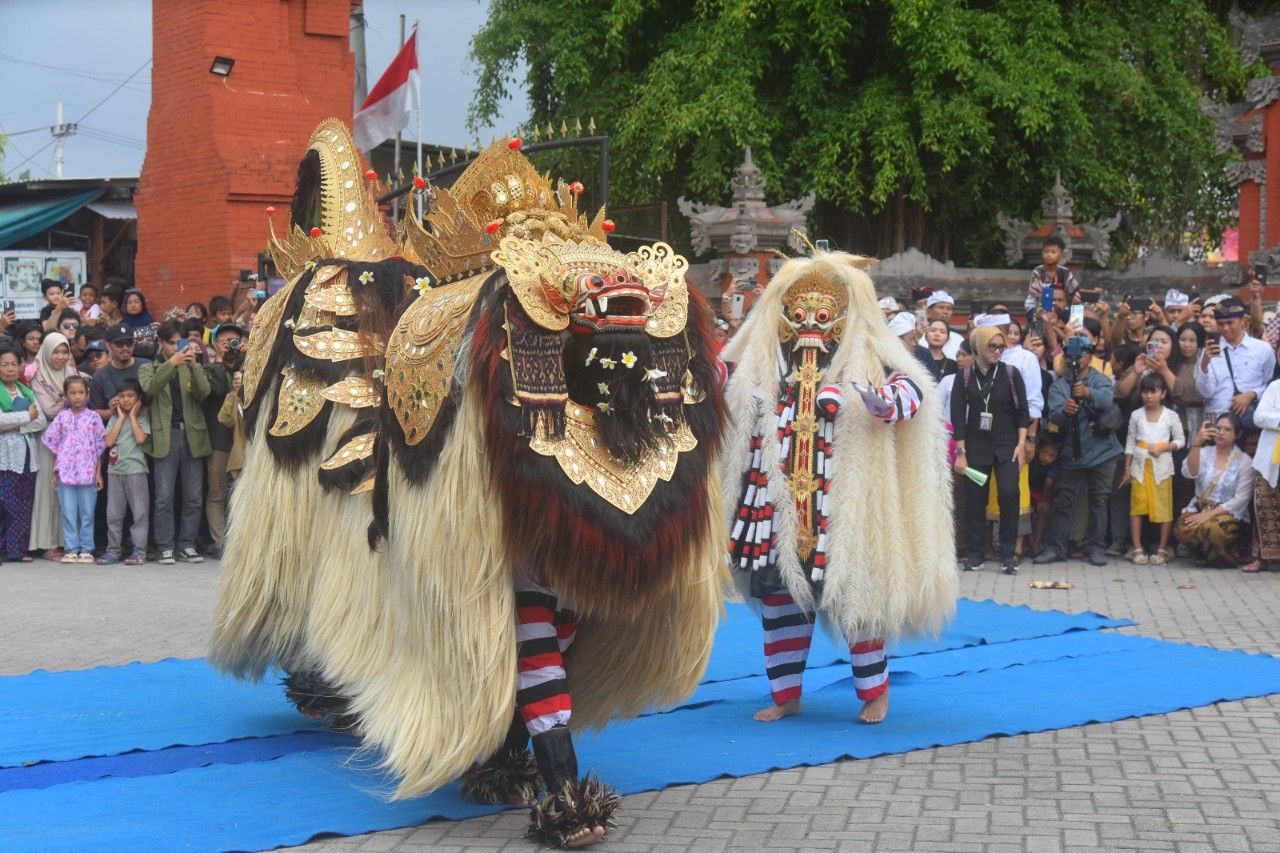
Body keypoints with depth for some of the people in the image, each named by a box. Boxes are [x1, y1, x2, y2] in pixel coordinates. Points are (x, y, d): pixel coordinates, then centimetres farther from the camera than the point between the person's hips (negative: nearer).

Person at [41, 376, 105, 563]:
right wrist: (54, 470, 6)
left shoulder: (93, 417, 2)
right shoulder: (62, 417, 6)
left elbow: (100, 447, 3)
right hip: (65, 471, 1)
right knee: (68, 512, 2)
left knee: (87, 512, 3)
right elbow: (53, 444, 10)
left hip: (88, 472, -1)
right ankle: (70, 549, 7)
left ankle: (86, 549, 9)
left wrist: (98, 472, 0)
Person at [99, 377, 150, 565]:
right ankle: (113, 550, 12)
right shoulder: (114, 419, 12)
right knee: (113, 513, 7)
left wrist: (132, 415, -6)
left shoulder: (142, 418, 2)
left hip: (135, 469, -4)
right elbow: (109, 441, -2)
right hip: (115, 469, 4)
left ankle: (139, 550, 1)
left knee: (139, 511, -2)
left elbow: (141, 438, -15)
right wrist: (121, 417, 0)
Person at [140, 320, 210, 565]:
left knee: (193, 497, 3)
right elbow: (149, 387, -12)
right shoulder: (149, 368, 10)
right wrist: (172, 363, -23)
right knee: (164, 498, -4)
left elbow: (204, 392, -4)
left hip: (192, 436, 2)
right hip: (166, 437, -2)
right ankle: (166, 548, 2)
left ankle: (187, 545, 11)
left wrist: (193, 366, -18)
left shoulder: (193, 367, 15)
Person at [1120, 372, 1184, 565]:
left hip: (1161, 466, -1)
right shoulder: (1136, 415, 4)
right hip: (1140, 465, 2)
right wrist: (1127, 469, 5)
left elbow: (1180, 440, 4)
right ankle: (1137, 549, 4)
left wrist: (1163, 448, -14)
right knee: (1137, 506, -1)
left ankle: (1162, 550, 7)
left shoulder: (1171, 416, 0)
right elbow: (1130, 442, 8)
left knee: (1164, 507, 0)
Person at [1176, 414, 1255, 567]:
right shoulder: (1205, 452, 8)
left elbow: (1241, 499, -9)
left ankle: (1224, 558, -6)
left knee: (1212, 528, -38)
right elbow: (1188, 473, -13)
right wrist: (1197, 444, -28)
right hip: (1199, 509, 3)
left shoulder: (1244, 461, -1)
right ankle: (1203, 554, 0)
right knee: (1182, 527, -31)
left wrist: (1210, 514, -20)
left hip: (1230, 515, -3)